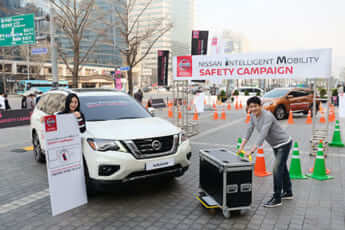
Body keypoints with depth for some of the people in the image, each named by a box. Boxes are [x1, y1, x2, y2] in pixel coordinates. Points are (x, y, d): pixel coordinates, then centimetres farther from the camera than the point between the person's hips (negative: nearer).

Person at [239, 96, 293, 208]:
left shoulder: (267, 116, -30)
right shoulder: (253, 116, -5)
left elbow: (262, 135, -37)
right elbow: (249, 131, -2)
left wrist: (251, 151, -42)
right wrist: (241, 147, -9)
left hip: (284, 144, -9)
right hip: (275, 145, 9)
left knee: (277, 169, -10)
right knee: (282, 168, 19)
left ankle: (276, 198, 0)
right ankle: (288, 193, 35)